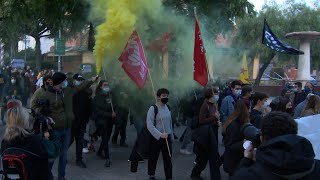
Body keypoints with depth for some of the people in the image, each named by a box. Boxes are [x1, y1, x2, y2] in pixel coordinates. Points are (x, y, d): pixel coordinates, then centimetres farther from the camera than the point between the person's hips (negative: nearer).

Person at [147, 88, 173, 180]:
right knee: (153, 158, 10)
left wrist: (171, 136, 16)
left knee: (168, 158, 5)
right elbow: (149, 125, -17)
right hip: (156, 138, -5)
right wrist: (160, 135, -22)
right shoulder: (153, 108, -13)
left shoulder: (167, 108, 6)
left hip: (167, 137, 5)